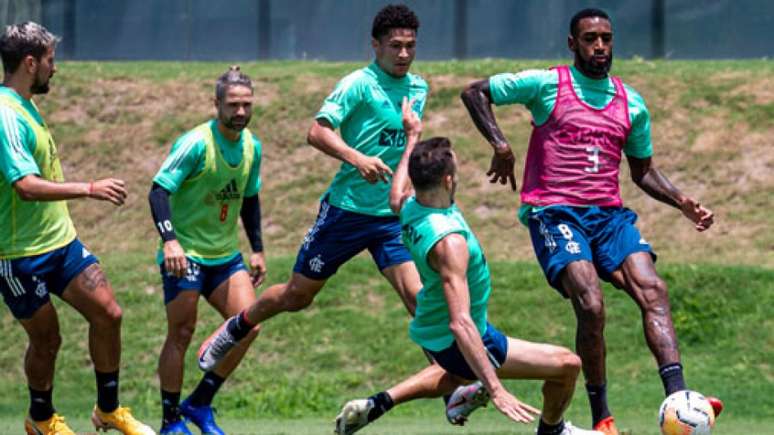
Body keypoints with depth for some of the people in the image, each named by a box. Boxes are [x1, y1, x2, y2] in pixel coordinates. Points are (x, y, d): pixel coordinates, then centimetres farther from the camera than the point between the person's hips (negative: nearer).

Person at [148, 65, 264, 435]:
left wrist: (257, 249, 15)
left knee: (248, 325, -6)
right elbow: (159, 190, -21)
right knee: (181, 334, -4)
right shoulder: (196, 143, -17)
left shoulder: (252, 146, 5)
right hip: (185, 253, -6)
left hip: (225, 254, 7)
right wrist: (169, 240, -33)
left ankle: (199, 404, 8)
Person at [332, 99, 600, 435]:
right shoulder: (449, 242, -36)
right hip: (456, 344, -9)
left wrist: (412, 139, 28)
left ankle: (380, 402, 33)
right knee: (568, 364, -5)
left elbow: (396, 196, 18)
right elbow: (460, 323, -41)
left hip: (429, 331, 9)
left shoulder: (410, 208, -11)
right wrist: (495, 390, -44)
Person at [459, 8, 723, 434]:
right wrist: (500, 145, -6)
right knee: (591, 305, -23)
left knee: (652, 290, -20)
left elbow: (642, 171, 24)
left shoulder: (632, 105, 14)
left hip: (609, 213, 4)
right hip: (554, 212, -4)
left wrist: (681, 202, 8)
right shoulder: (546, 85, 1)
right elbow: (474, 93, 5)